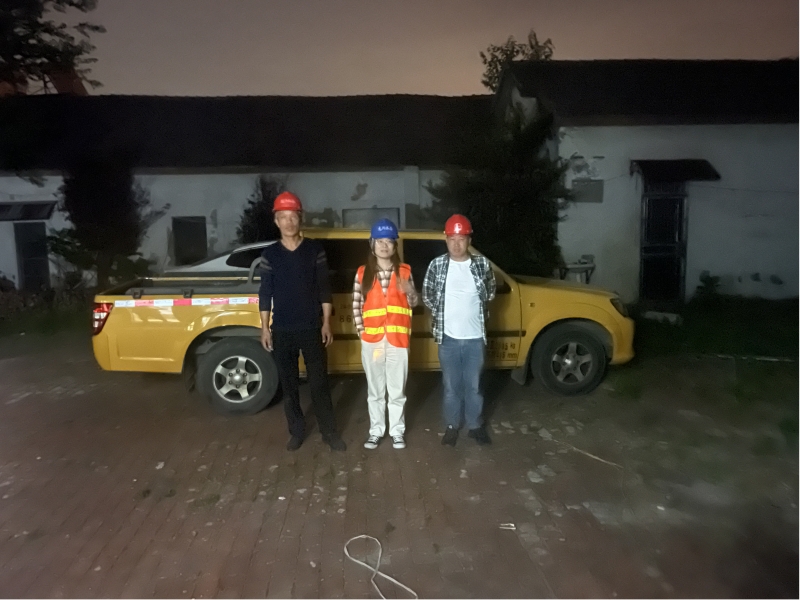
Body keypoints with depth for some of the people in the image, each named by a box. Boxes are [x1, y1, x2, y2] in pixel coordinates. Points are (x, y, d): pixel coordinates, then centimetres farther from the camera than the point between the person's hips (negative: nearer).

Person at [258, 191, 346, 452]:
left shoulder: (315, 250, -1)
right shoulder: (269, 254, 2)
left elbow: (324, 289, 0)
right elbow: (265, 294, 4)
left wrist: (326, 323, -4)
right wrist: (265, 328, 1)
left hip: (311, 328, -1)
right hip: (281, 330, 2)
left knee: (319, 382, 3)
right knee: (288, 384, 10)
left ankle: (329, 432, 15)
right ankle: (297, 431, 24)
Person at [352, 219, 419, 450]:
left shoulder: (404, 271, 3)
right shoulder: (363, 273, 2)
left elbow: (414, 303, 7)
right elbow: (356, 305, 3)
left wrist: (410, 292, -15)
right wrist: (362, 332, -5)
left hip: (397, 339, 0)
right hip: (372, 339, 0)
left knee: (397, 390, 8)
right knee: (375, 390, 11)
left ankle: (397, 431, 22)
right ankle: (376, 431, 24)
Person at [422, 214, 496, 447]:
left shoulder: (482, 264, -3)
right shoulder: (437, 265, -6)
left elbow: (490, 292, 14)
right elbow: (427, 294, 8)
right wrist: (441, 314, 9)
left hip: (475, 337, 1)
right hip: (448, 338, 0)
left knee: (474, 385, 12)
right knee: (451, 385, 11)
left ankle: (476, 425, 29)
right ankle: (452, 426, 27)